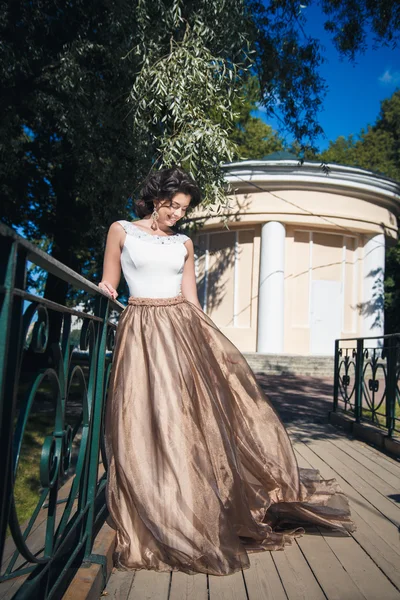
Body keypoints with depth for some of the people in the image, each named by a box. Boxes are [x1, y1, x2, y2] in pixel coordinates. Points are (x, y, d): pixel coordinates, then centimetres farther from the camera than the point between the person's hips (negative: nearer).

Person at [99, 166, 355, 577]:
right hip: (142, 331, -3)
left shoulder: (184, 244, 13)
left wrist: (212, 338, 6)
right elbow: (107, 288, 6)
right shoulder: (121, 231, 6)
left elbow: (191, 299, 12)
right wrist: (103, 293, -17)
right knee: (150, 422, -5)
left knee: (206, 411, 1)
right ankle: (158, 526, 12)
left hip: (184, 329, 4)